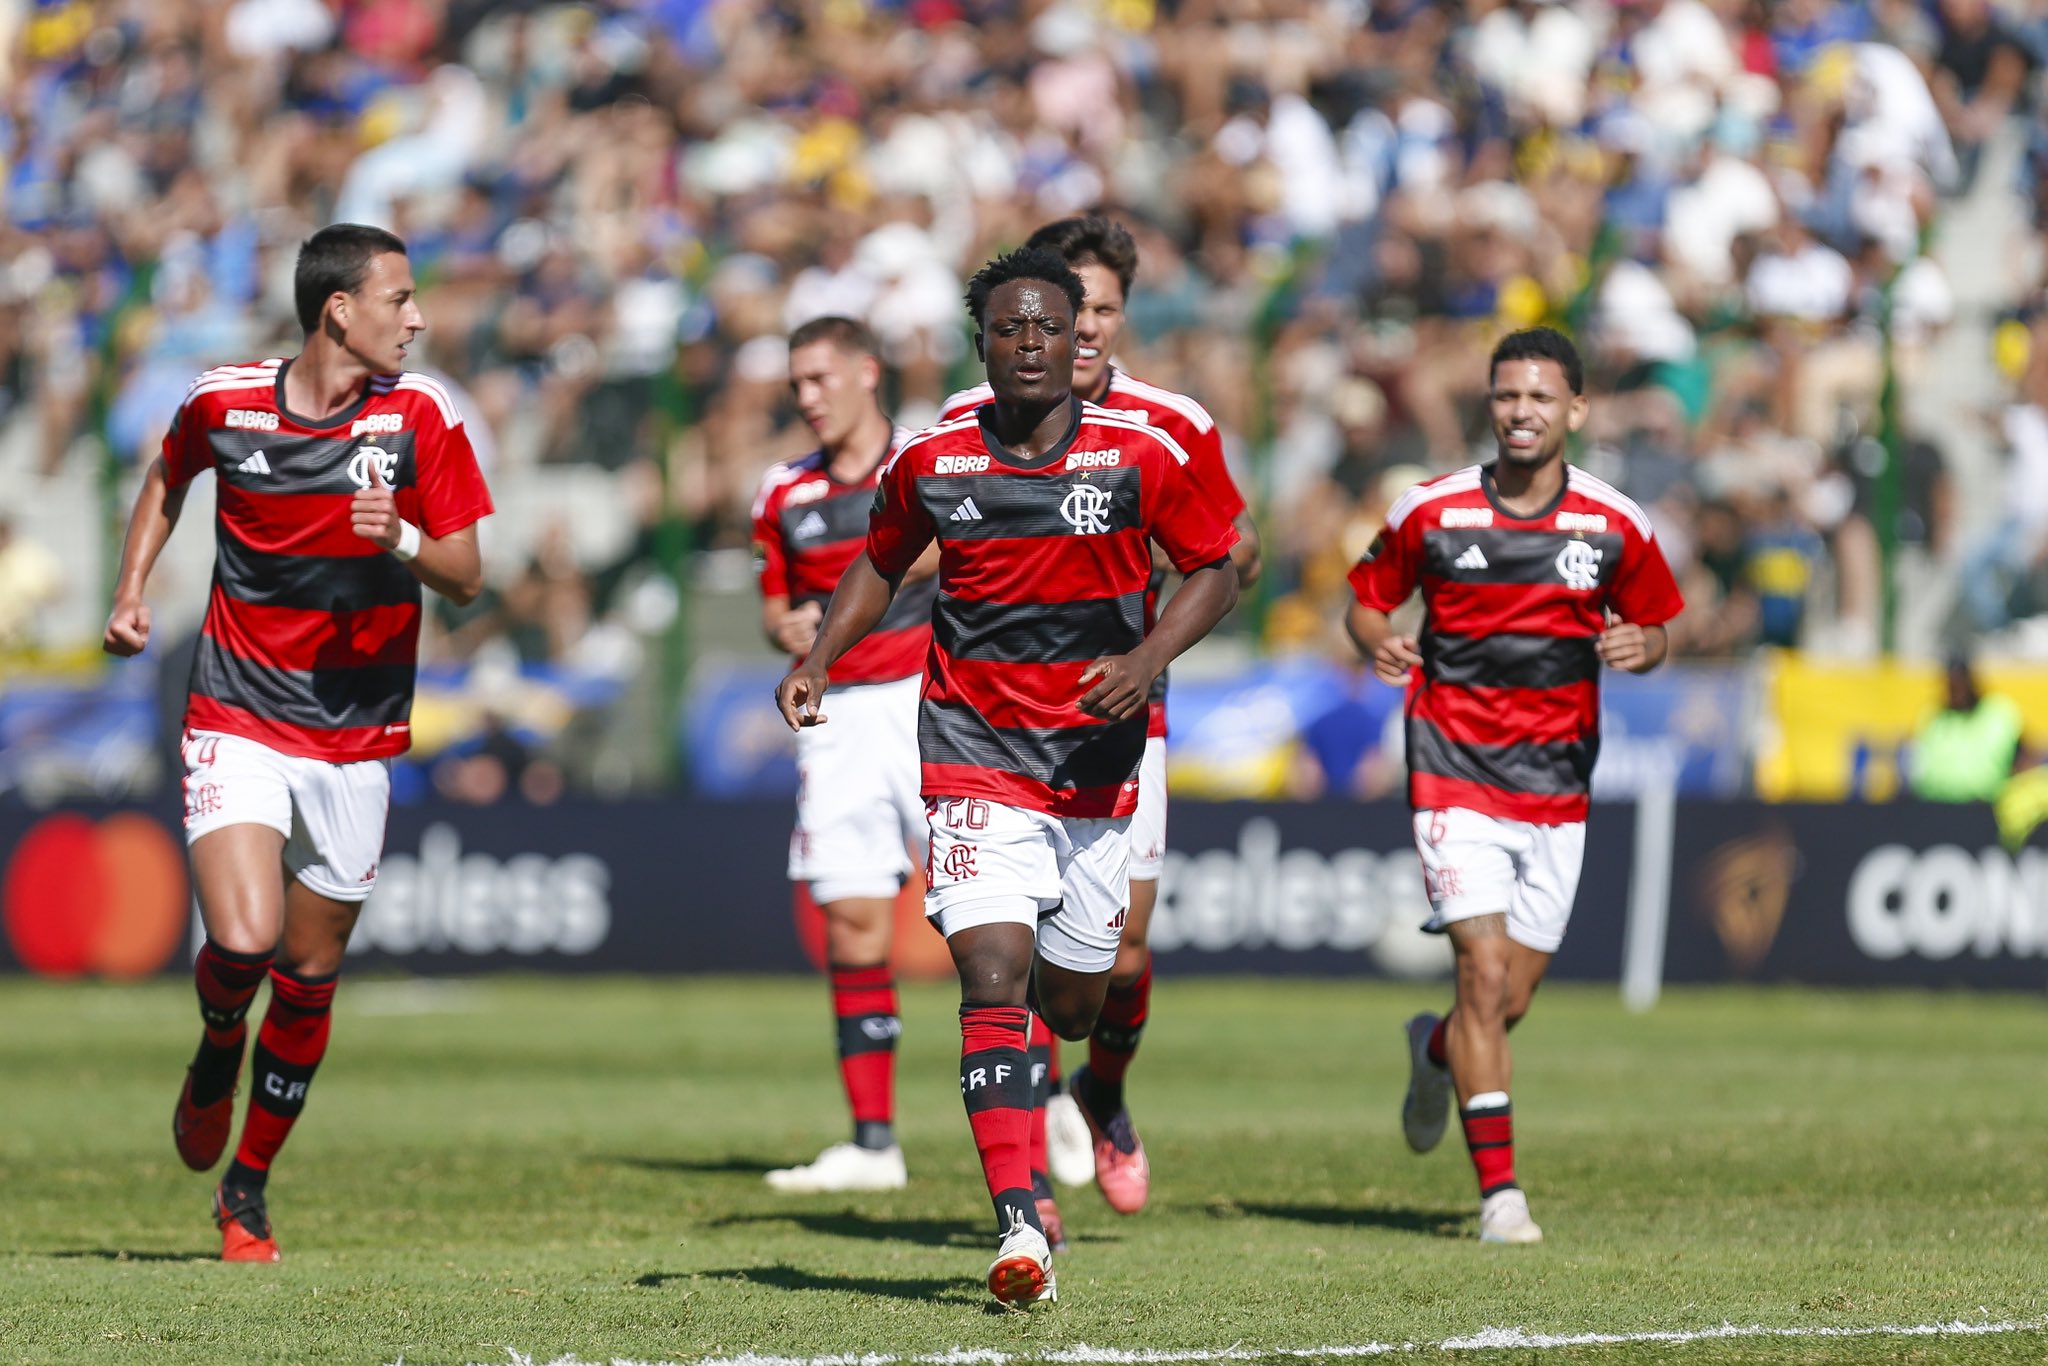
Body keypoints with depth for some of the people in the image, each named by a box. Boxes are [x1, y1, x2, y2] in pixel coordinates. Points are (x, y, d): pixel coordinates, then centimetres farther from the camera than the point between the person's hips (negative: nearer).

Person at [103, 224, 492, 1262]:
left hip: (357, 737, 2)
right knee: (244, 942, -20)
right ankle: (217, 1054, 16)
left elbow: (466, 578, -3)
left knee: (310, 975, 7)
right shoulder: (223, 401, -5)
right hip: (236, 722, -2)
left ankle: (248, 1188, 26)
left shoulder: (420, 415, -5)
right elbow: (169, 474, 19)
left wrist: (404, 542, -23)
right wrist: (130, 591, 12)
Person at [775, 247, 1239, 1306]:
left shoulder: (1138, 457, -4)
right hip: (974, 755, -1)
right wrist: (818, 661, 4)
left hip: (1094, 763, 1)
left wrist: (1146, 662, -12)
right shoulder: (931, 462, 0)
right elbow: (882, 561, 17)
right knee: (992, 980, -18)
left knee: (1070, 1007, 12)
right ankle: (1019, 1227, -21)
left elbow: (1216, 567, 4)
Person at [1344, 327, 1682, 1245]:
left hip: (1557, 783, 3)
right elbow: (1367, 594, 9)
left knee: (1512, 999, 7)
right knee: (1486, 971, -16)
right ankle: (1499, 1190, -12)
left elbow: (1654, 622, 12)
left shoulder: (1614, 525, -1)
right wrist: (1378, 642, -13)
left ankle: (1437, 1051, 44)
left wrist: (1641, 646, -12)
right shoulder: (1431, 511, -4)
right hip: (1456, 778, -2)